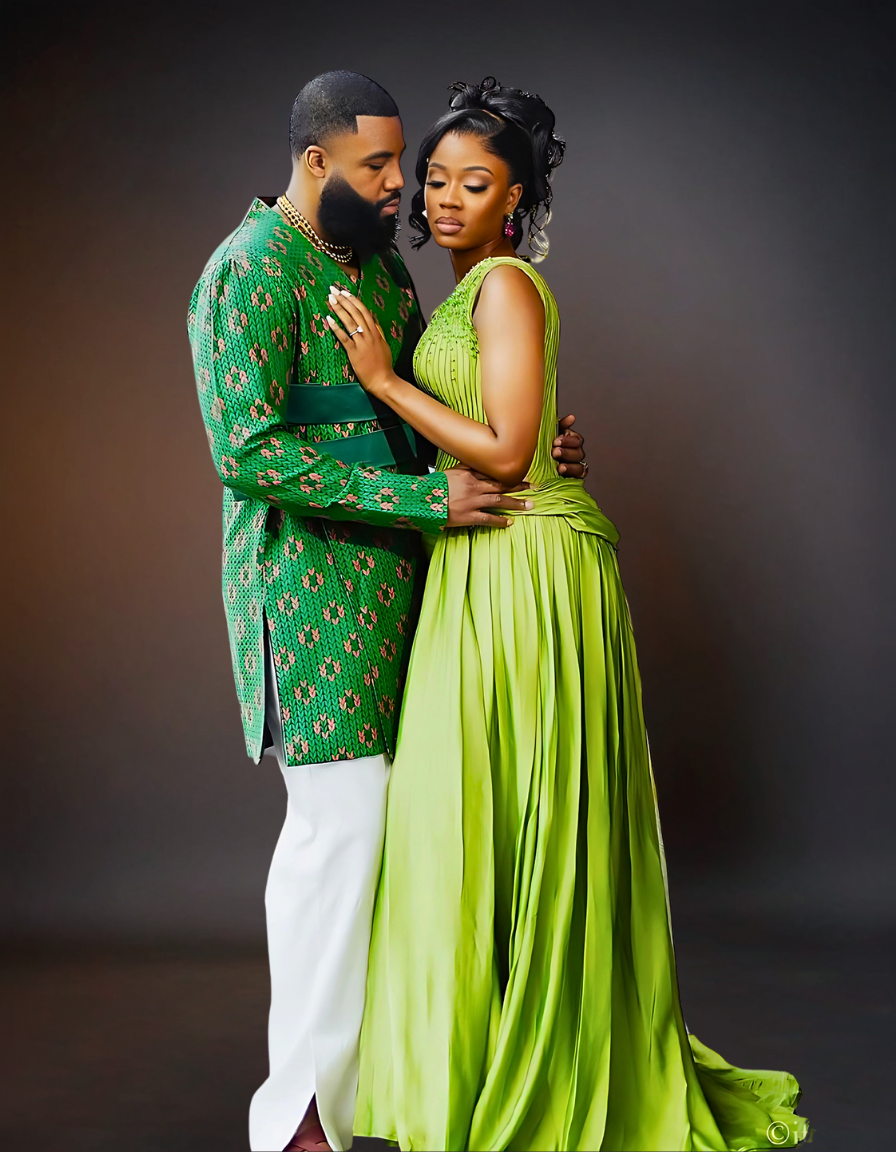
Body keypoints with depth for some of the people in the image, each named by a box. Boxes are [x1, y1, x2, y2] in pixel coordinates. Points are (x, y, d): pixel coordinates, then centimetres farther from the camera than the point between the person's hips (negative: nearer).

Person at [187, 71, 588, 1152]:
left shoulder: (379, 260, 16)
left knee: (372, 815, 9)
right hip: (310, 581, -8)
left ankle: (352, 1061, 21)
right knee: (341, 827, -8)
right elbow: (249, 449, -21)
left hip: (394, 577, 8)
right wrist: (425, 498, -22)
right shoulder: (250, 270, -12)